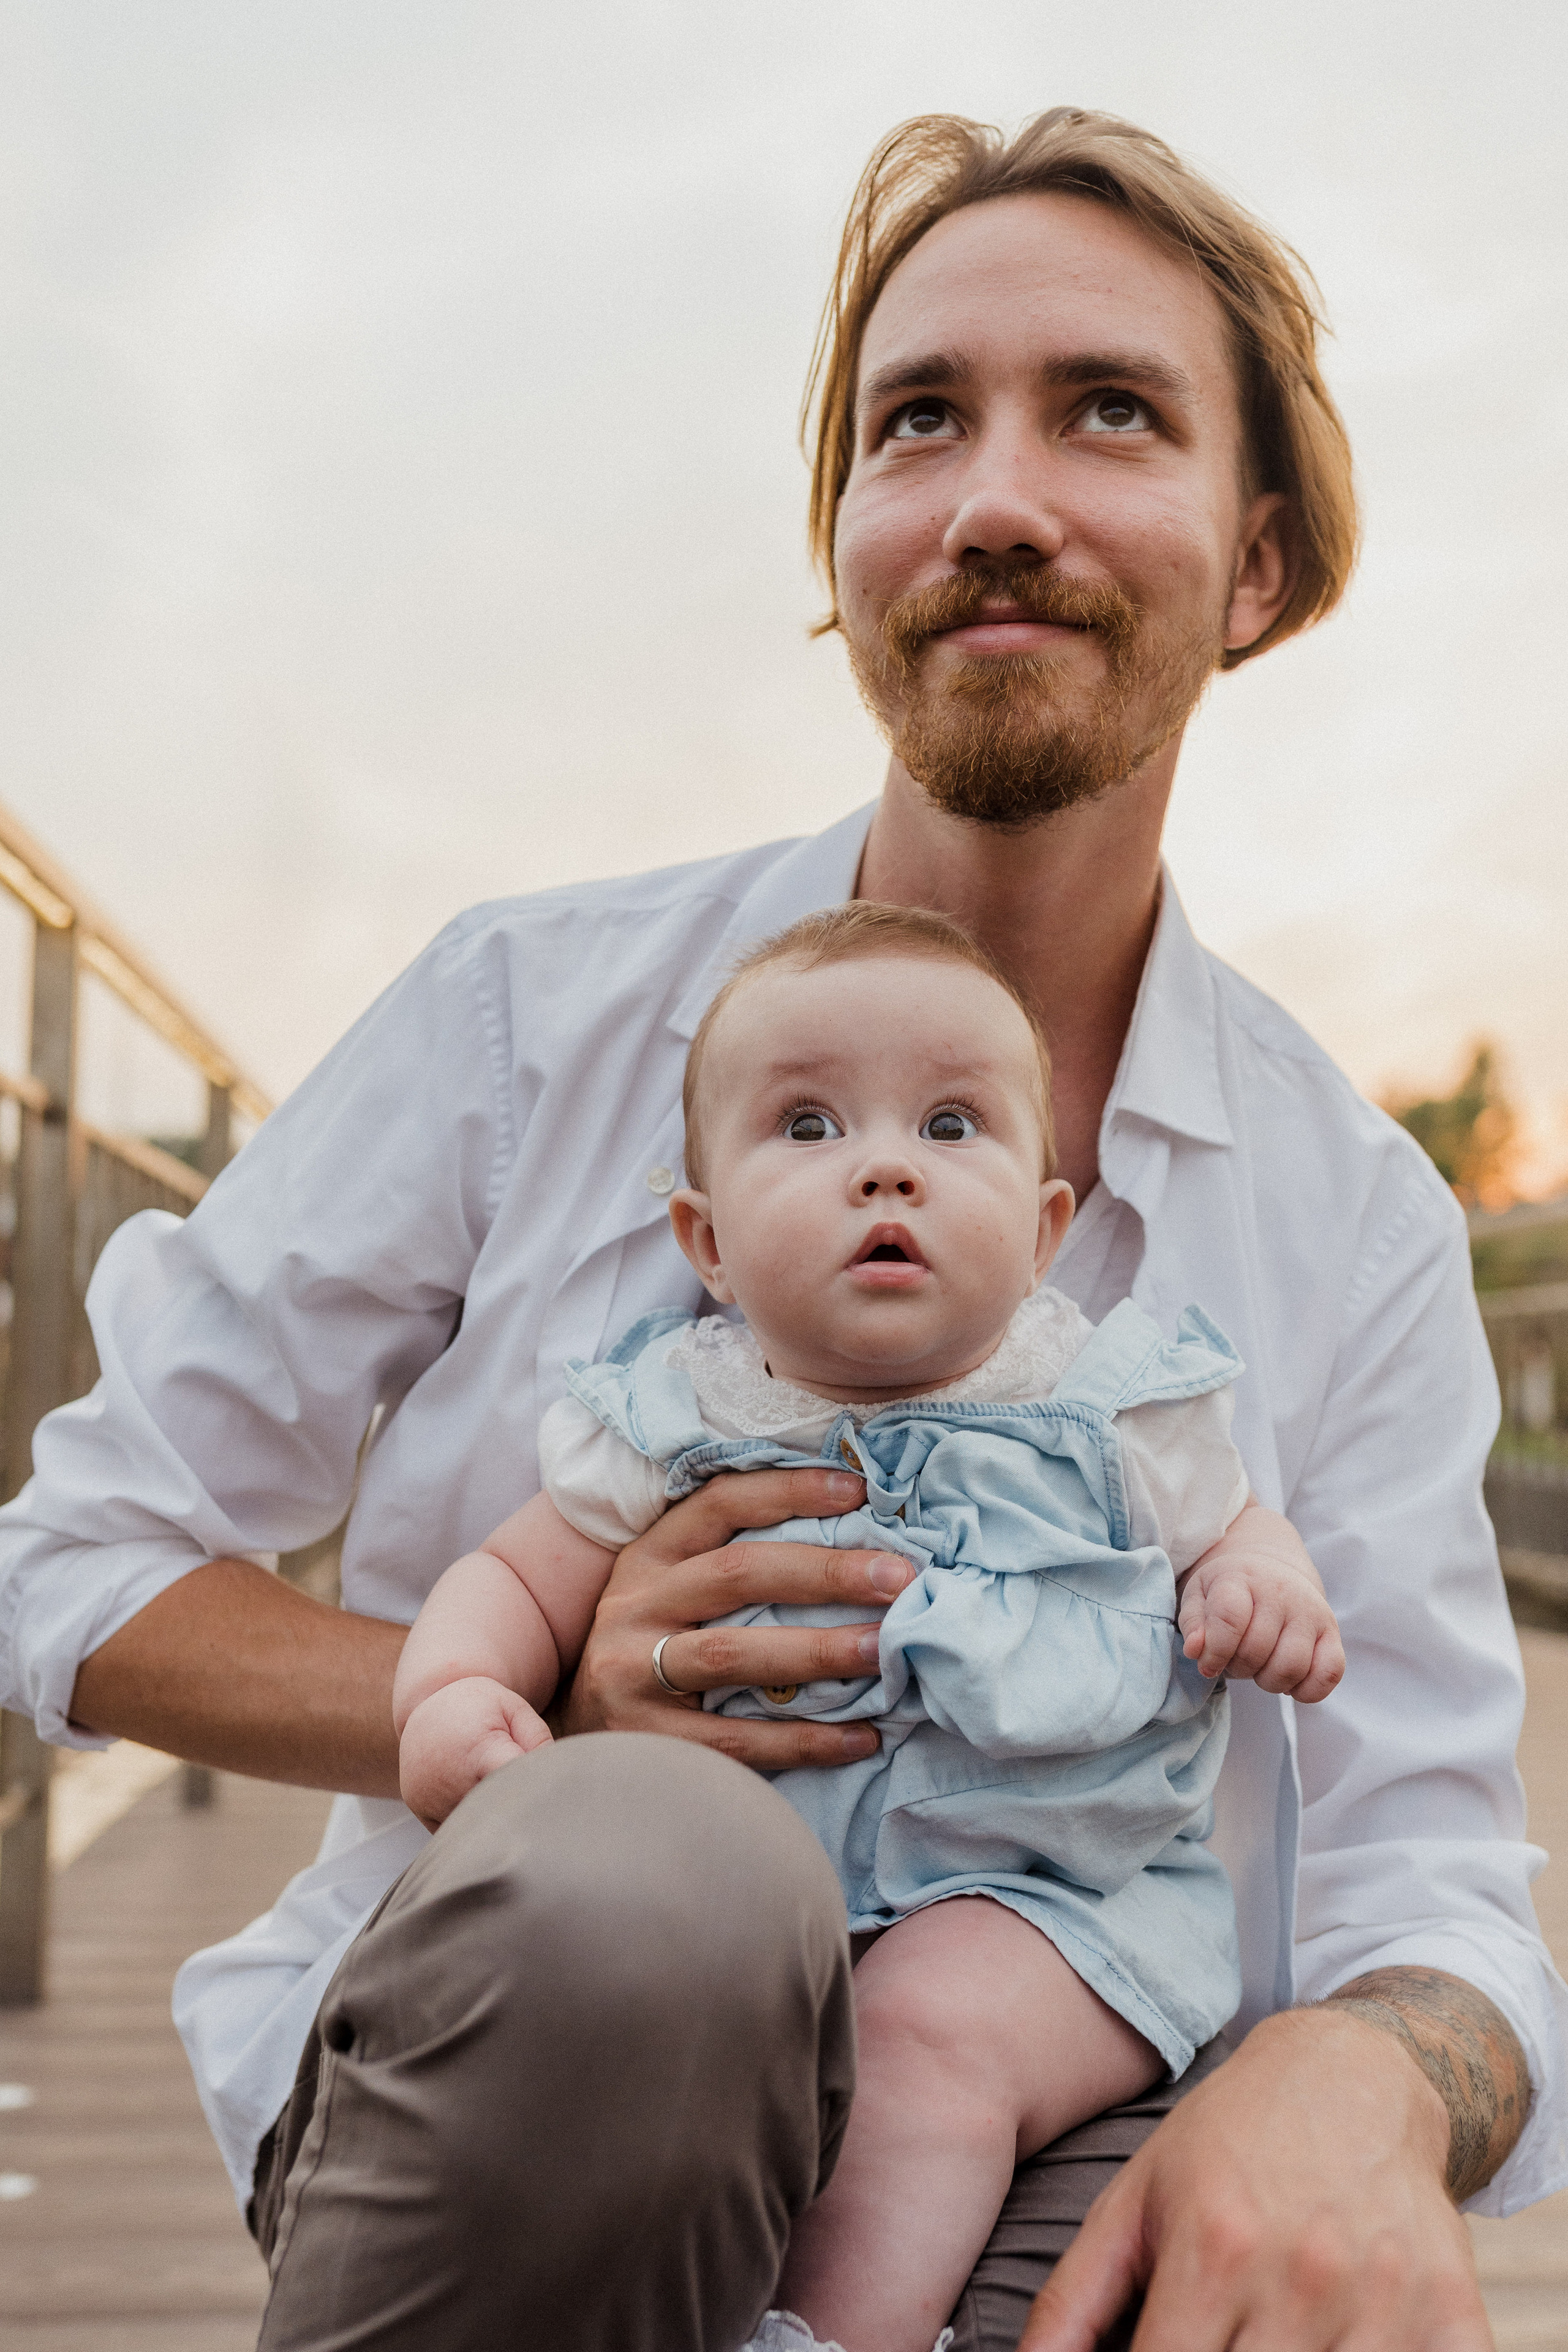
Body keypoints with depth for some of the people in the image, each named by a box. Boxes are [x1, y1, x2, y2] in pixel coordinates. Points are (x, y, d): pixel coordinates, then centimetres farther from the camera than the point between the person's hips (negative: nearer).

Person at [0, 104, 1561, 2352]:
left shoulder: (1360, 1220, 0)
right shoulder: (537, 1010, -5)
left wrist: (1357, 2084, -29)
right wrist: (530, 1703, -18)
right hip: (488, 2078, 0)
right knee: (636, 1879, -36)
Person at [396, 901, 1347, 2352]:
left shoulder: (1110, 1415, 3)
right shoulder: (671, 1427, 4)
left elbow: (1229, 1530, 17)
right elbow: (523, 1579, 11)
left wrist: (1262, 1589, -9)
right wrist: (449, 1697, -12)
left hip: (1043, 1896, -2)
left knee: (931, 2026, -31)